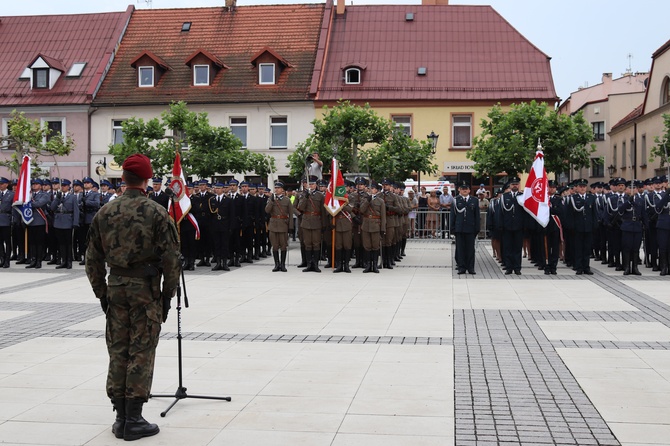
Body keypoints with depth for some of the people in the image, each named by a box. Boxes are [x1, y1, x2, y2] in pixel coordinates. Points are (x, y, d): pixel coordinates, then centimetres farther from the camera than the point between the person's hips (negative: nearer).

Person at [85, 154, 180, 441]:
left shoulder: (105, 213, 4)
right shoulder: (156, 213, -9)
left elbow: (93, 259, 7)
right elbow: (170, 258, -9)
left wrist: (101, 293, 16)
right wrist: (168, 293, 1)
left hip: (116, 287, 4)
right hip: (146, 288, -4)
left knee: (117, 352, 11)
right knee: (141, 353, 1)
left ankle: (120, 417, 18)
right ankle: (133, 420, 5)